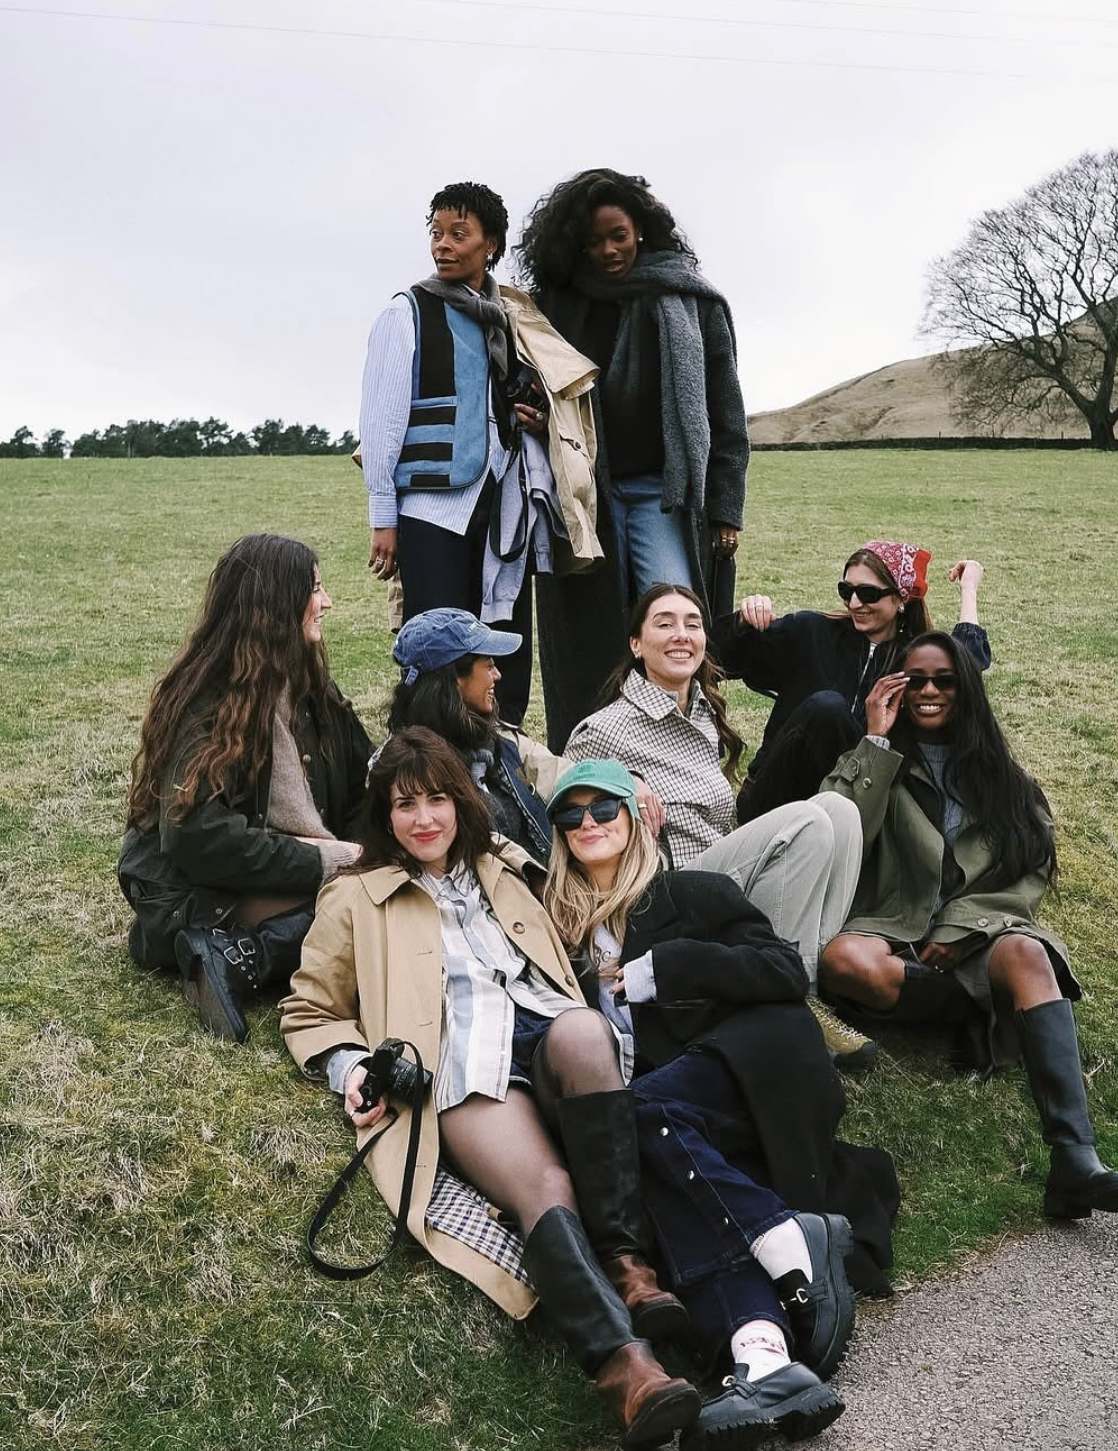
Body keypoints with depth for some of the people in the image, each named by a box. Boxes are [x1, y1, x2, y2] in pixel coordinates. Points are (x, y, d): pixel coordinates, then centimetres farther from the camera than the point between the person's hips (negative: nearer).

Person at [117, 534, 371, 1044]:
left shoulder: (305, 684, 7)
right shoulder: (208, 704, -18)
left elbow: (361, 782, 9)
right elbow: (200, 838, -26)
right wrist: (330, 860, -23)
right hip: (194, 897, -8)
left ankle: (238, 955, -20)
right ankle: (237, 961, -24)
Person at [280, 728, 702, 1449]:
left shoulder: (506, 874, 32)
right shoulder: (356, 900, 24)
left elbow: (566, 968, 37)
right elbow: (309, 1012, 23)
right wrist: (351, 1067, 0)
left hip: (546, 1033, 3)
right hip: (466, 1064, -2)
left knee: (582, 1030, -36)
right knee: (547, 1189, -33)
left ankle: (625, 1263, -35)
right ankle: (625, 1367, -48)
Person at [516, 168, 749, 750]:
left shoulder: (690, 301, 5)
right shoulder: (556, 303, 10)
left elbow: (725, 410, 4)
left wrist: (725, 507, -3)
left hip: (663, 489, -1)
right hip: (582, 492, 2)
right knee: (592, 643, 1)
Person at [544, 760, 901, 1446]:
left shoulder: (694, 892, 9)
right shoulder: (569, 932, 20)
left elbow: (788, 973, -3)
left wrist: (662, 968, -9)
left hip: (758, 1069, -3)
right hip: (683, 1111, 3)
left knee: (641, 1109, -30)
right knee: (663, 1167, -30)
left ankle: (797, 1241, -31)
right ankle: (762, 1352, -48)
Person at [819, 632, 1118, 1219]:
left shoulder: (999, 773, 19)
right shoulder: (879, 761, 14)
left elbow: (1036, 866, 7)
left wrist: (962, 928, -8)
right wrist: (877, 743, -5)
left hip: (980, 935, 1)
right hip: (896, 932, -1)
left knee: (1026, 953, -35)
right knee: (843, 958, -36)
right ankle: (986, 1011, -15)